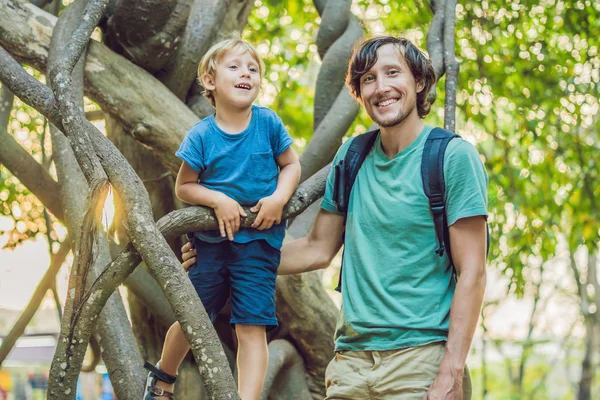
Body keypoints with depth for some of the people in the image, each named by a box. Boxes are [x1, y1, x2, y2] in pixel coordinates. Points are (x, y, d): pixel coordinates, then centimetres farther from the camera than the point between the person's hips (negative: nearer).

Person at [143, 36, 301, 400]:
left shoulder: (268, 123, -5)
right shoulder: (201, 136, -7)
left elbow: (291, 165, 5)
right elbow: (183, 186, -1)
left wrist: (279, 198, -12)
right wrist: (218, 200, -18)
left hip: (259, 242, 0)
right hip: (210, 239, 1)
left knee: (252, 327, -6)